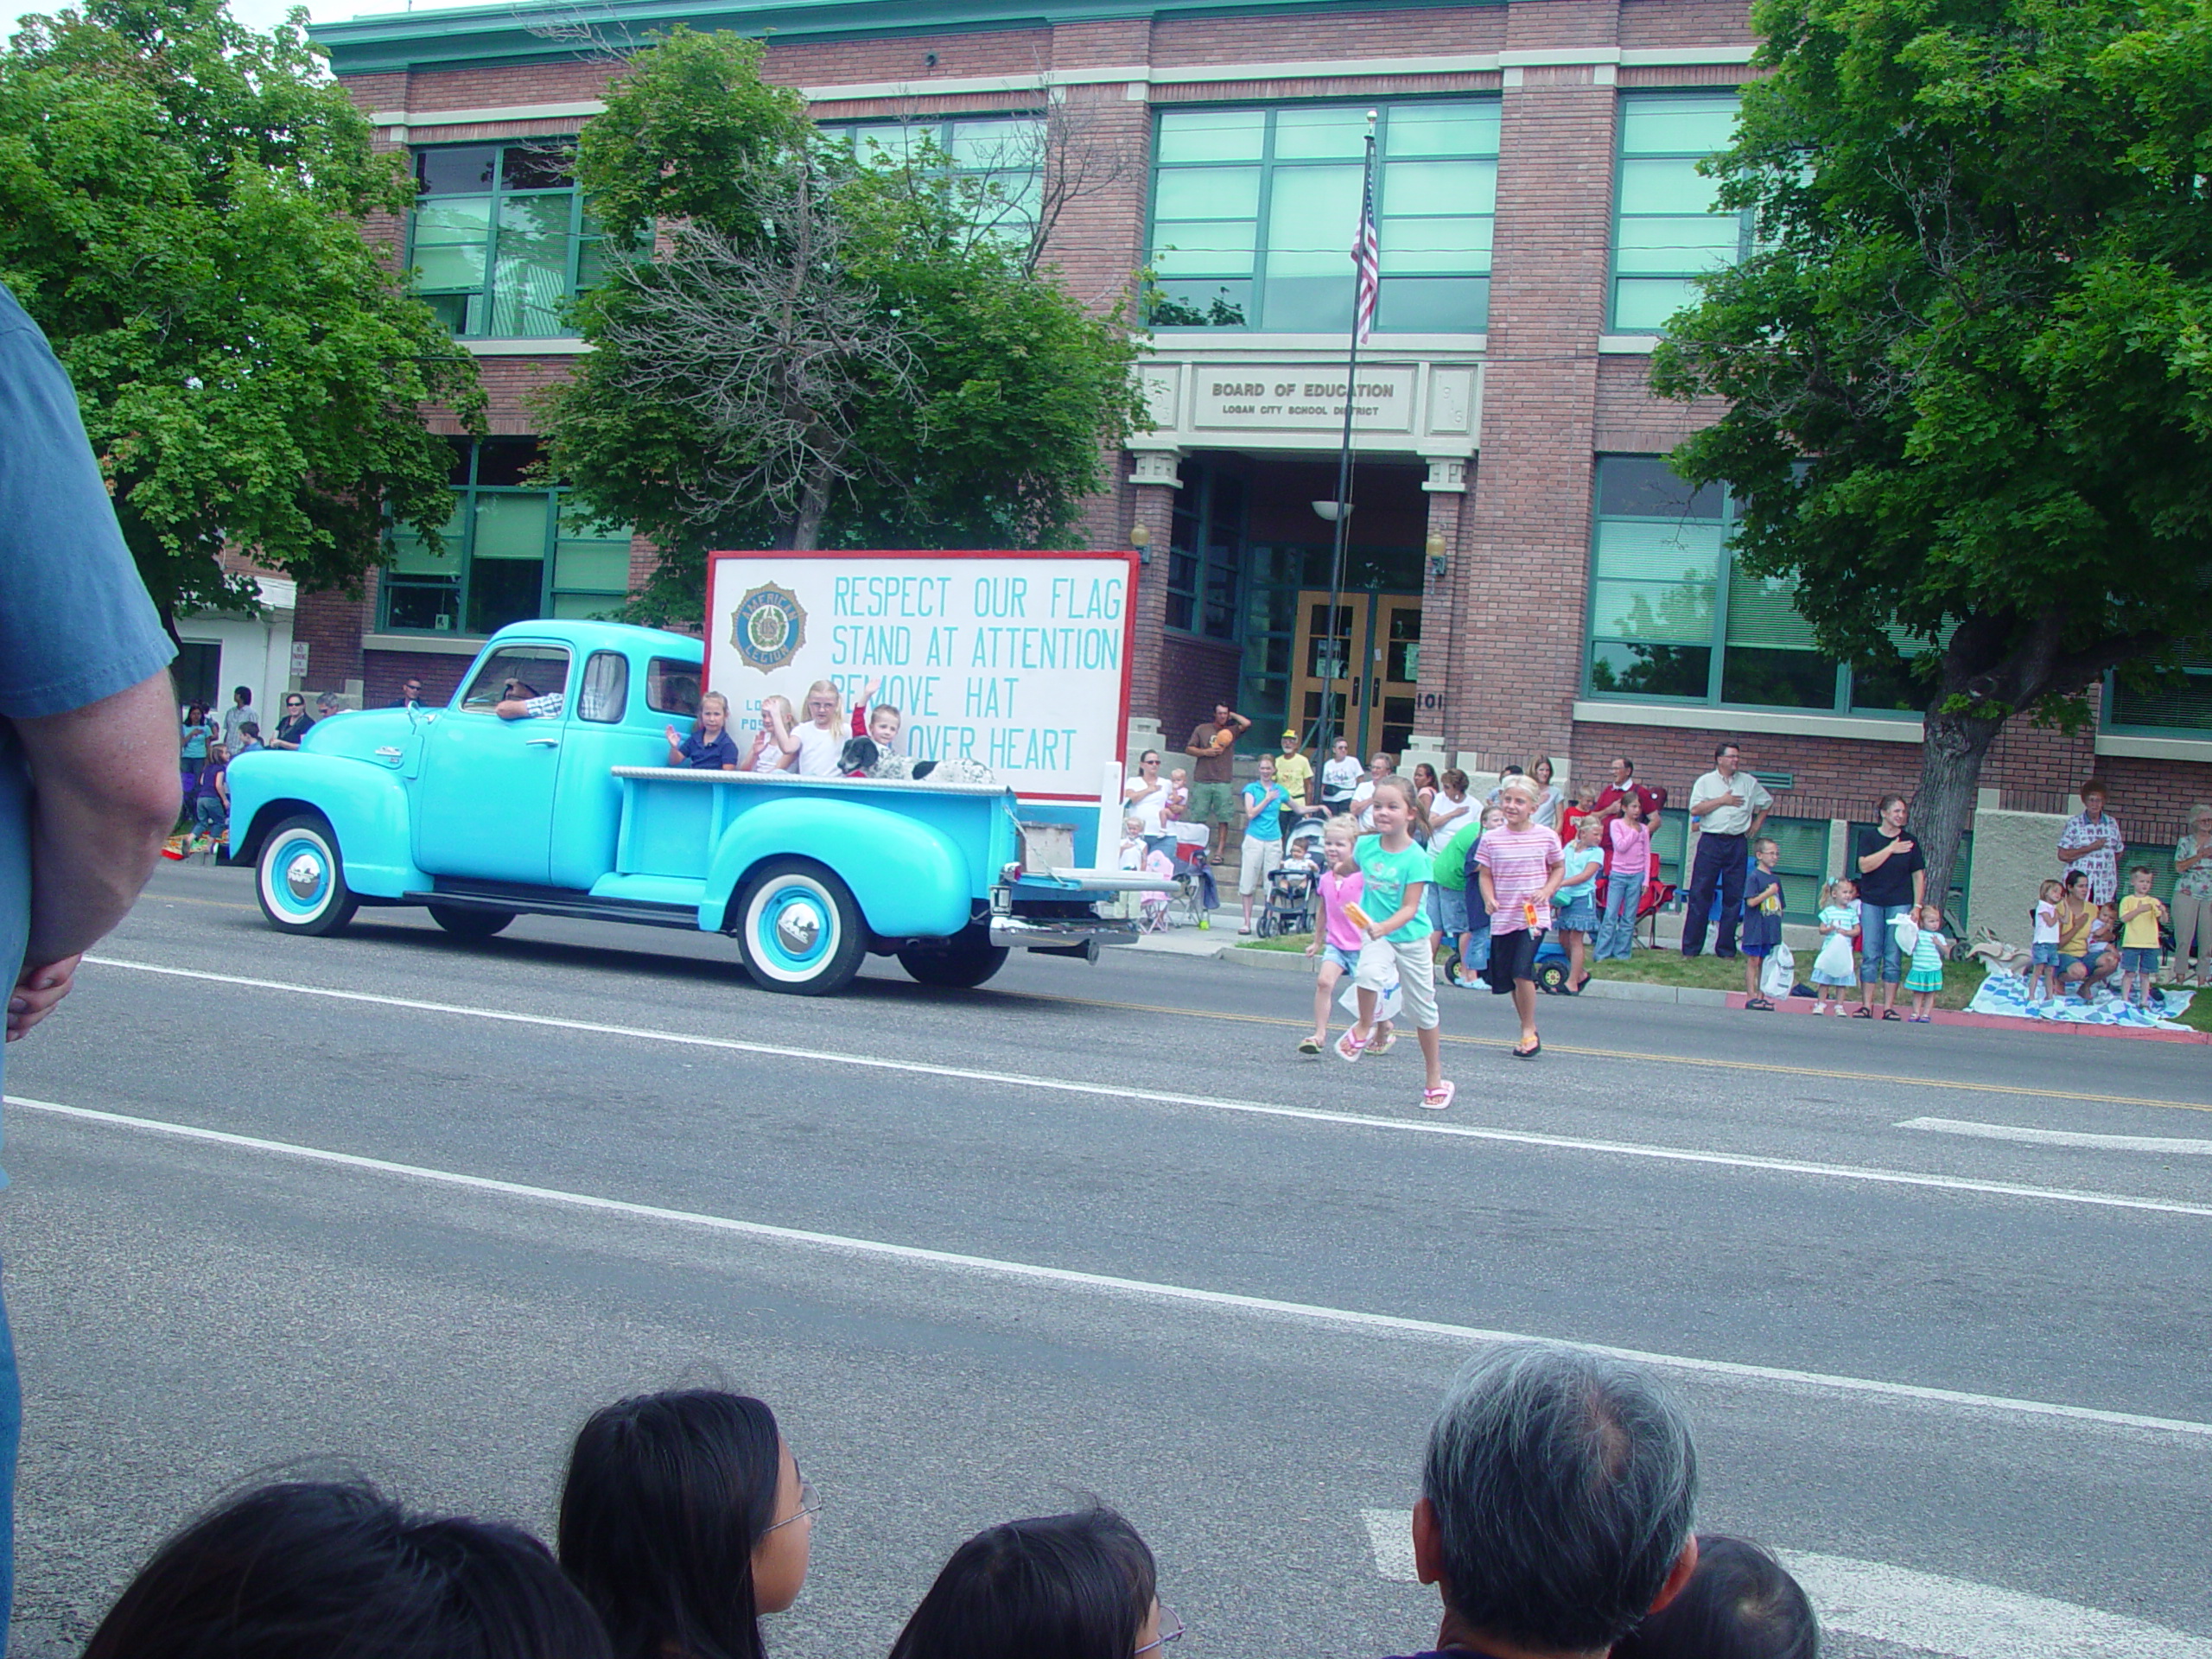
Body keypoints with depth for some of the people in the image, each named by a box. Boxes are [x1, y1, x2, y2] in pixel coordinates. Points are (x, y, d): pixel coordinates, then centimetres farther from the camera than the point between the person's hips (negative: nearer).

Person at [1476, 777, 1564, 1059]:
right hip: (1502, 918, 3)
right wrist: (1489, 898, -12)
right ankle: (1529, 1031, 26)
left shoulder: (1546, 837, -1)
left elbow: (1558, 868, 11)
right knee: (1506, 978, 8)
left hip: (1534, 916, -3)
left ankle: (1529, 1031, -3)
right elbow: (1486, 875, 7)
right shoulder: (1491, 839, 1)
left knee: (1522, 970, -19)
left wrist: (1547, 891, -6)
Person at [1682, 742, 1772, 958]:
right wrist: (1722, 801, -9)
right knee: (1700, 894, -4)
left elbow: (1768, 802, 24)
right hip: (1711, 841, -3)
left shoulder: (1748, 782, 11)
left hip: (1738, 843, 3)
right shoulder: (1706, 782, 4)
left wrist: (1756, 824, 14)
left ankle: (1726, 948, 8)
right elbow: (1695, 809, -8)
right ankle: (1691, 947, -1)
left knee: (1734, 896, 2)